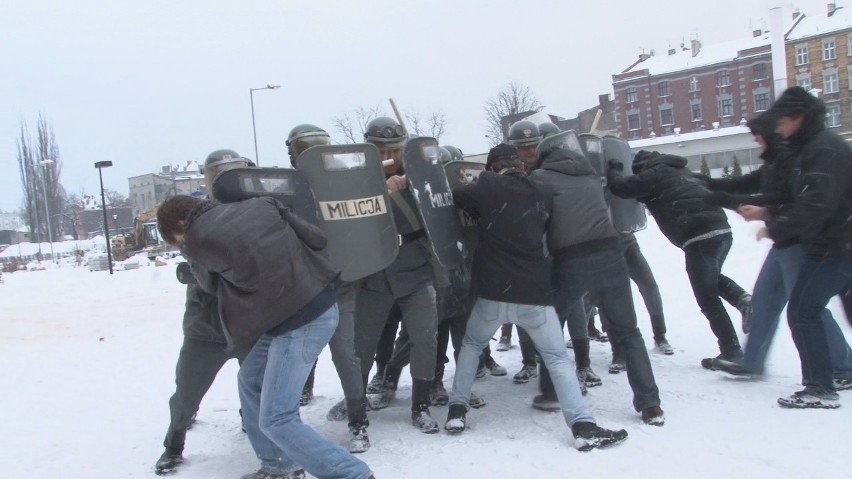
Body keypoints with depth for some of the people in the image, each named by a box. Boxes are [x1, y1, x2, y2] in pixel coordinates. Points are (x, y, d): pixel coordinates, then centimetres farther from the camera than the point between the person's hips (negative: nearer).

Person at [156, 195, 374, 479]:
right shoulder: (258, 205, 7)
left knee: (276, 420, -3)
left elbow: (211, 285, 13)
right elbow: (316, 237, 8)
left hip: (301, 323, -9)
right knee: (252, 382, 21)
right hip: (316, 304, 9)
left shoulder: (200, 237, -8)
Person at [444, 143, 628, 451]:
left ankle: (457, 411, 20)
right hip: (534, 293, 1)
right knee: (557, 358, 9)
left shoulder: (488, 188, 0)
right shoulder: (540, 195, 10)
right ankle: (583, 427, -3)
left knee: (471, 344, 24)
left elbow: (453, 198, 8)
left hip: (493, 292, -1)